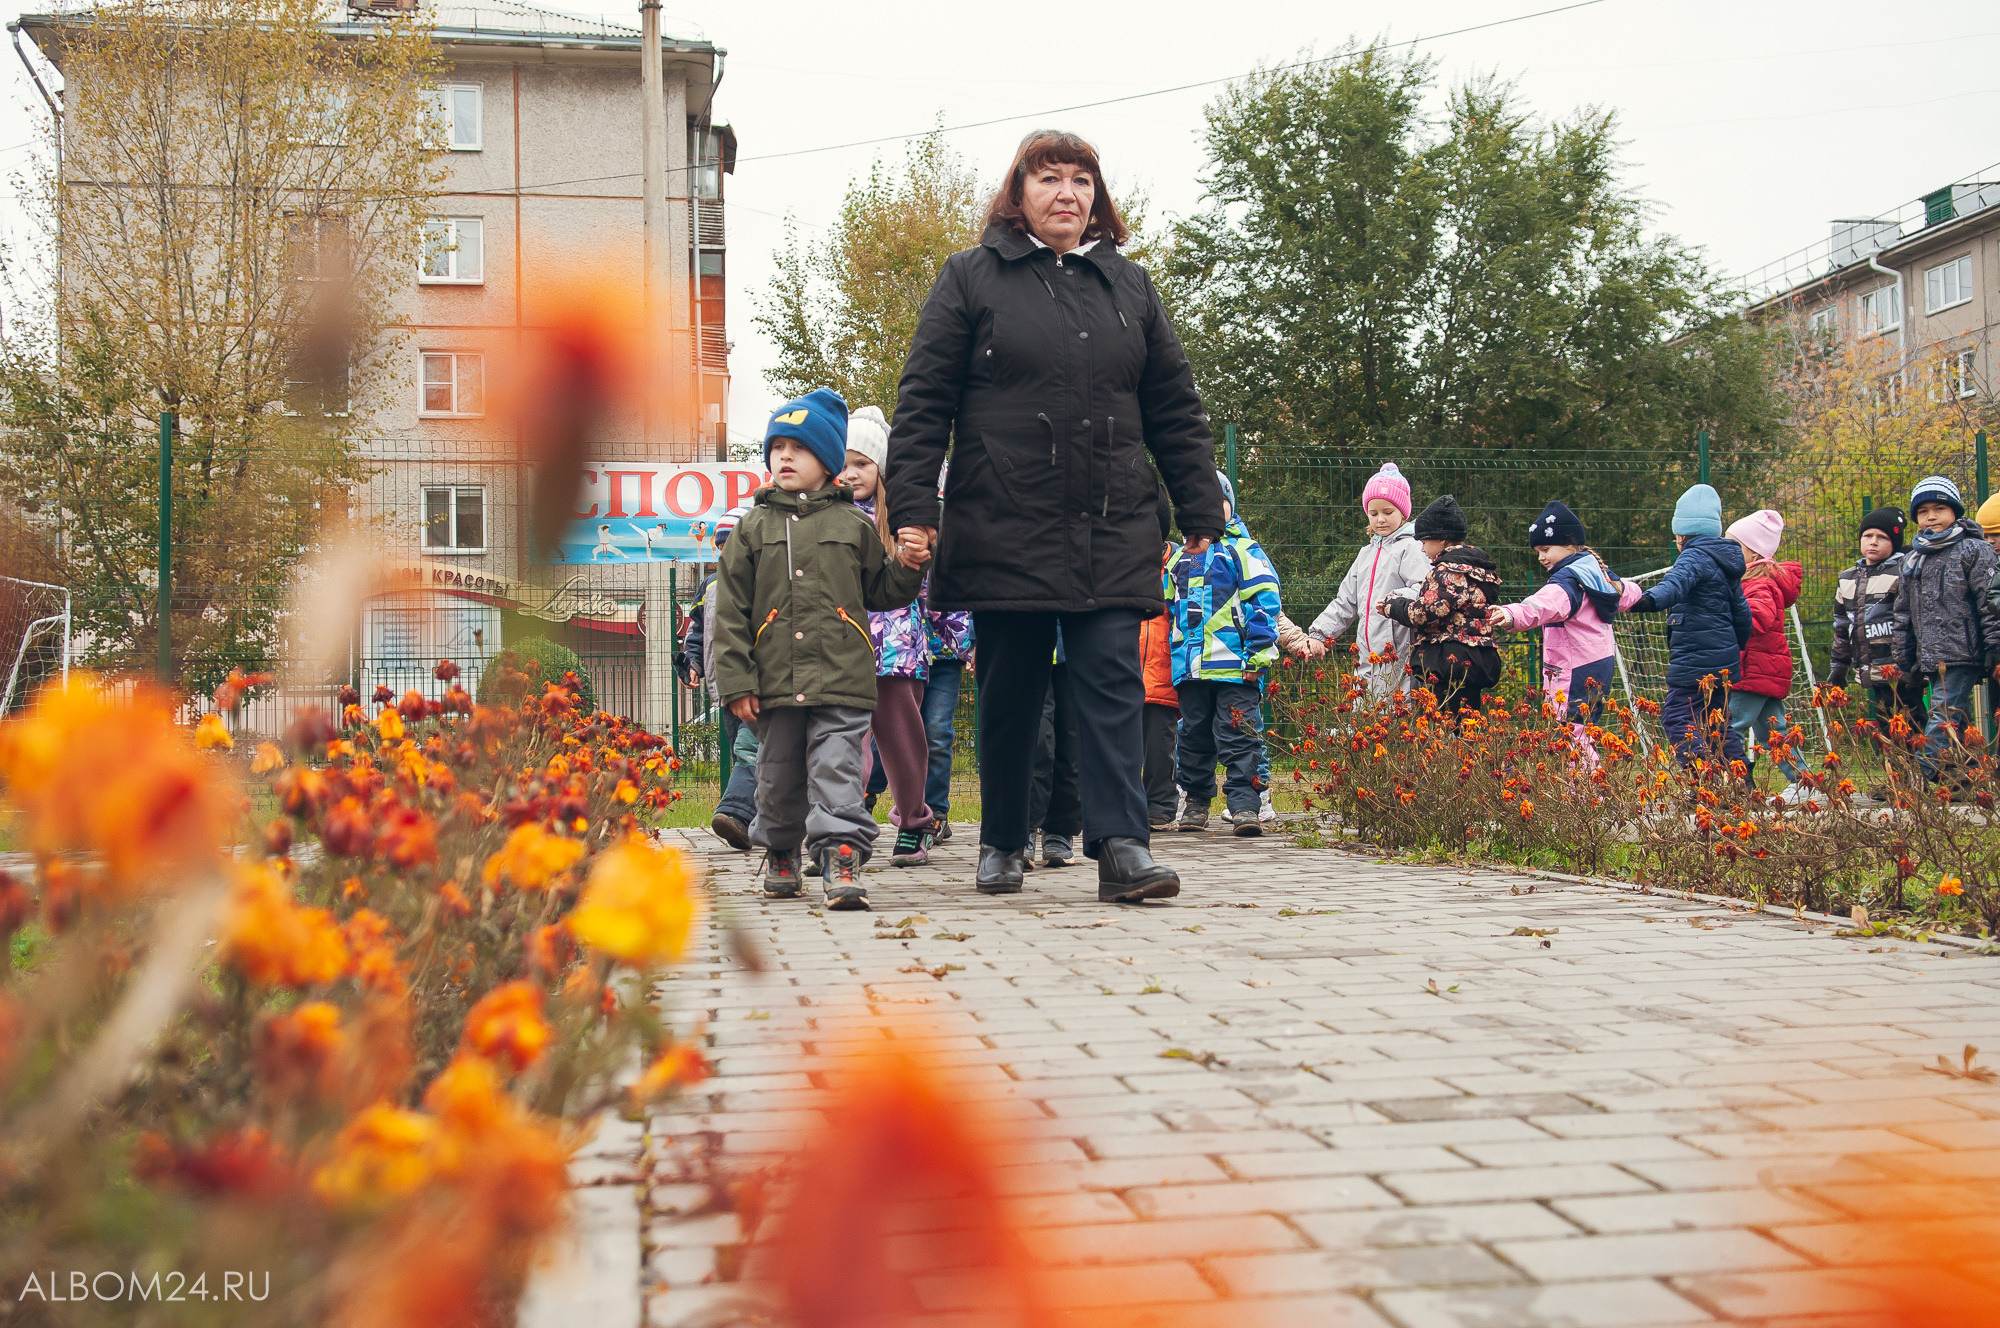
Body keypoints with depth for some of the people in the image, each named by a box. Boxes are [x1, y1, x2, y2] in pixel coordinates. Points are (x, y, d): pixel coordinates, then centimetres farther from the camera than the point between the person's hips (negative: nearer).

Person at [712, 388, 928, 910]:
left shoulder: (855, 525, 9)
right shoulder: (753, 528, 9)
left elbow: (880, 593, 18)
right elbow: (730, 610, 5)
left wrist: (907, 570, -4)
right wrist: (736, 681, -2)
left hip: (841, 677, -2)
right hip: (774, 683, 2)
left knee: (837, 768, -12)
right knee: (778, 774, 11)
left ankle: (840, 856, -16)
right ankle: (779, 853, 31)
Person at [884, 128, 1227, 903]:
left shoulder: (1129, 287, 16)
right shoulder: (971, 278, 6)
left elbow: (1175, 410, 16)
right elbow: (923, 400, 1)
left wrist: (1201, 509, 10)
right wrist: (913, 506, -8)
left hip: (1111, 532, 2)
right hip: (1004, 527, -2)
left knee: (1112, 681, -6)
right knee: (1009, 694, 5)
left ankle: (1122, 846, -8)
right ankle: (1001, 846, 19)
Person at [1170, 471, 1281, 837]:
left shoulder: (1244, 551, 3)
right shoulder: (1180, 559, 19)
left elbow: (1264, 602, -5)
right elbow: (1168, 611, 26)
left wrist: (1259, 653, -13)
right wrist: (1171, 657, 21)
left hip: (1234, 667, -5)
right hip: (1190, 669, 5)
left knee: (1238, 738, -8)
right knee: (1193, 738, 12)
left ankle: (1244, 805, -8)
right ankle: (1196, 801, 23)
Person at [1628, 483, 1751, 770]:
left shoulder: (1696, 556, -12)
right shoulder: (1724, 559, 17)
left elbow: (1677, 583, -35)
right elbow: (1741, 610, 25)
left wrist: (1651, 600, -53)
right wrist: (1738, 648, 37)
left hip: (1695, 660, -10)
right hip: (1724, 660, 10)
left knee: (1676, 717, -9)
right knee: (1717, 720, 17)